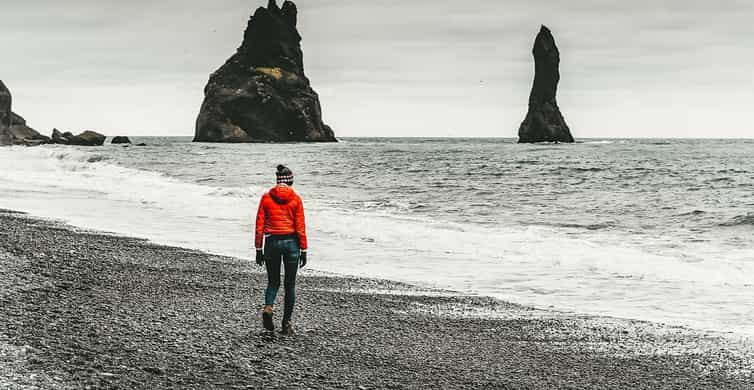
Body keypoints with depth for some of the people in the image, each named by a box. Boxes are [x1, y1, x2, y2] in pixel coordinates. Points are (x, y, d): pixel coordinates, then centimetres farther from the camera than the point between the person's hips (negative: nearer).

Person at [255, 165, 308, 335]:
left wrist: (258, 249, 6)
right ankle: (286, 323, 10)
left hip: (272, 242, 1)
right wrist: (303, 250, 1)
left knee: (273, 281, 15)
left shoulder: (266, 198, 0)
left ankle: (268, 307, -13)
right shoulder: (295, 199, -3)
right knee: (290, 284, 10)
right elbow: (300, 227, -5)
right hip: (291, 242, -1)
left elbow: (260, 226, 0)